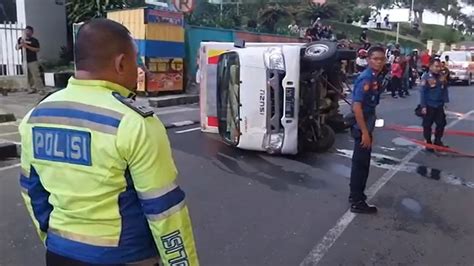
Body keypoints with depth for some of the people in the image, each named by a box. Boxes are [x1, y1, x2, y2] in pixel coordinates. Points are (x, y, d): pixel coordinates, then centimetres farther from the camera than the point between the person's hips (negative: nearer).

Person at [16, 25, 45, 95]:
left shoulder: (34, 40, -2)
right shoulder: (20, 39, 12)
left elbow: (37, 49, -10)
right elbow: (17, 48, 14)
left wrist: (27, 46, -17)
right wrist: (20, 45, -8)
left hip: (33, 61, -5)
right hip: (24, 61, 5)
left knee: (36, 76, -11)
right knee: (29, 77, 9)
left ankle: (41, 89, -10)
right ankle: (33, 88, 18)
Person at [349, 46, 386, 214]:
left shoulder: (376, 78, 9)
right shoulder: (366, 79, -20)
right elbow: (356, 106, -25)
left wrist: (369, 130, 17)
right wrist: (365, 132, -24)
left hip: (367, 125, 9)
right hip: (362, 126, -9)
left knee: (361, 162, 18)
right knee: (361, 163, -1)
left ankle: (356, 194, 31)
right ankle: (357, 202, 9)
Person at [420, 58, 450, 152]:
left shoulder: (442, 77, 3)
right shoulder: (426, 77, -13)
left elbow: (445, 90, 11)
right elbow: (422, 92, -14)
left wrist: (445, 101, 8)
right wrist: (423, 106, -15)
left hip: (439, 106, 5)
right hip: (429, 106, -5)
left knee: (441, 123, 13)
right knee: (427, 125, 5)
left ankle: (438, 141, 29)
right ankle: (428, 143, 18)